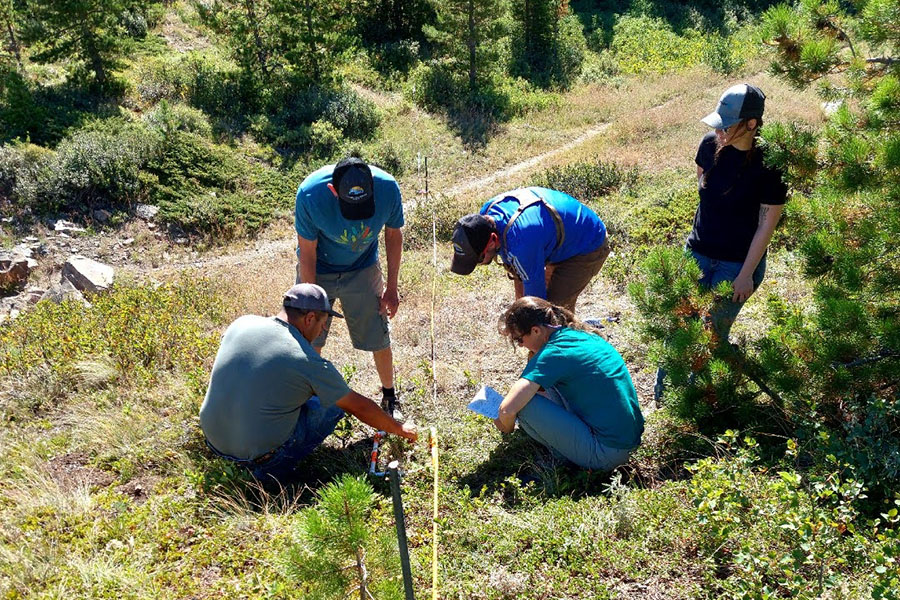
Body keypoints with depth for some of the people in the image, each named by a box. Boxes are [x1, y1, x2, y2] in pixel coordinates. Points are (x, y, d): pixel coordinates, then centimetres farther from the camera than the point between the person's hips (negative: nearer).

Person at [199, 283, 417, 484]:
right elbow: (360, 407, -5)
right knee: (336, 403, 7)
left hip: (214, 440, 6)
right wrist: (400, 429, 11)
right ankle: (275, 467, 1)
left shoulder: (241, 324, -2)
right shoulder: (309, 362, -16)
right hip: (260, 454, -6)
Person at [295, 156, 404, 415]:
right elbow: (307, 254, -19)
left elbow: (393, 234, -7)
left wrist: (392, 287, -2)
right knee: (309, 343, 6)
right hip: (318, 272, -1)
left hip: (363, 270, 1)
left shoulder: (387, 187, -27)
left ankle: (389, 396, 27)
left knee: (378, 339, 3)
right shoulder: (310, 194, -32)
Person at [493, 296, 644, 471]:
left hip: (607, 455, -9)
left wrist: (507, 427, -1)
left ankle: (565, 457, 4)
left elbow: (507, 409, -24)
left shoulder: (552, 354, -19)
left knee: (525, 403, -14)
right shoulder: (583, 334, 6)